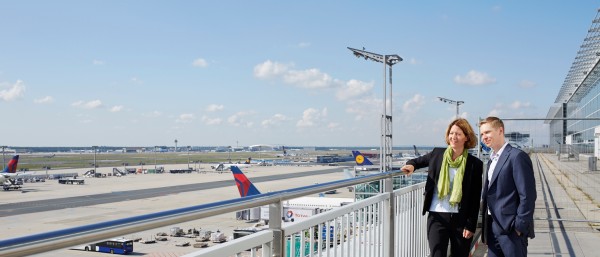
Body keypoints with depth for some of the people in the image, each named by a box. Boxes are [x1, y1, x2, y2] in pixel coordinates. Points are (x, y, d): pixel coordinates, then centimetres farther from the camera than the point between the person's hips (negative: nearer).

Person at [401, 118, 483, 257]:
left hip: (460, 219, 0)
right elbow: (419, 161, 21)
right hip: (437, 217, 0)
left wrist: (470, 225, -6)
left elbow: (475, 199, -1)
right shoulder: (437, 154, 3)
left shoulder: (475, 164, -2)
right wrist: (411, 165, -3)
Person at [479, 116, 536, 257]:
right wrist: (486, 226, 13)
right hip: (492, 227, 8)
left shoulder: (517, 156, -13)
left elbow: (527, 196, -16)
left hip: (511, 228, -8)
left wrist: (520, 226, -17)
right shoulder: (492, 160, 15)